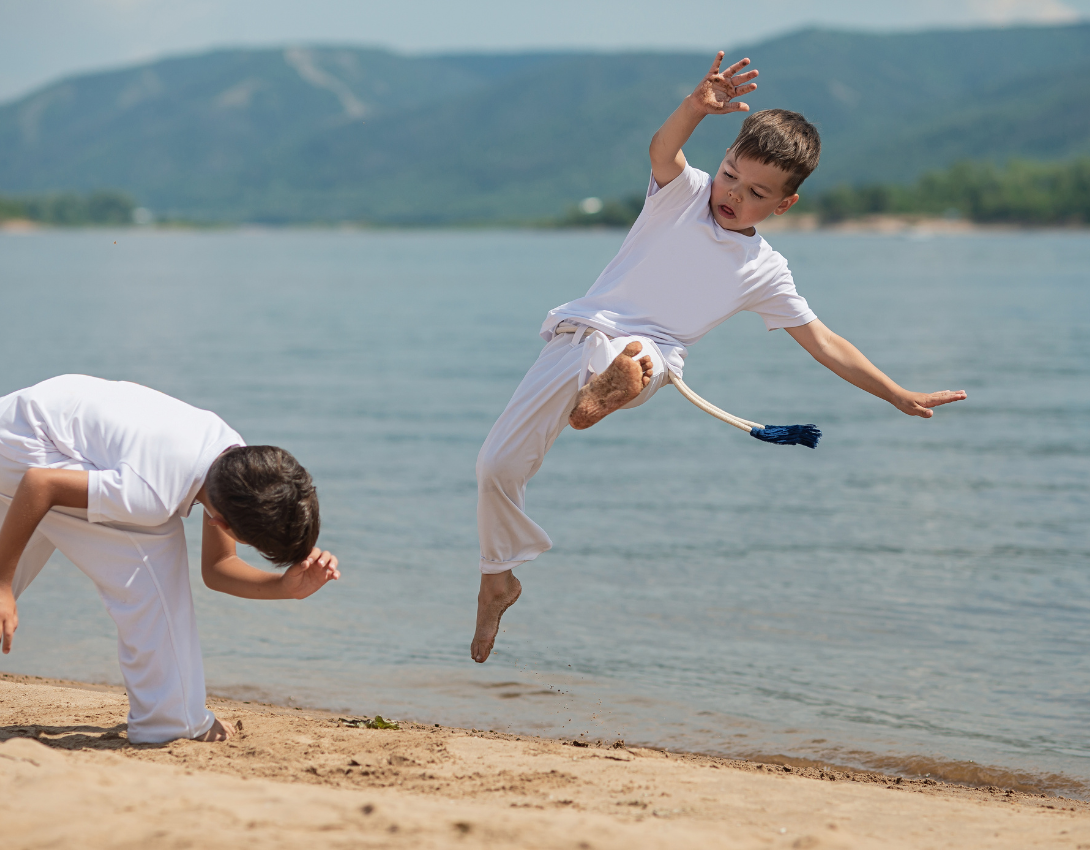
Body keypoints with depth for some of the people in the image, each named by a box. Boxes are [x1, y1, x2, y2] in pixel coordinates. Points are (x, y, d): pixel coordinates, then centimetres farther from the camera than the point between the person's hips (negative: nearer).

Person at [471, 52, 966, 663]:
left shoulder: (766, 273, 7)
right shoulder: (684, 191, 3)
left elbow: (824, 343, 12)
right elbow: (663, 149, -20)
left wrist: (900, 397, 9)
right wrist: (697, 106, -42)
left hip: (650, 354, 1)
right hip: (578, 334, -1)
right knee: (497, 465, -5)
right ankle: (499, 580, 14)